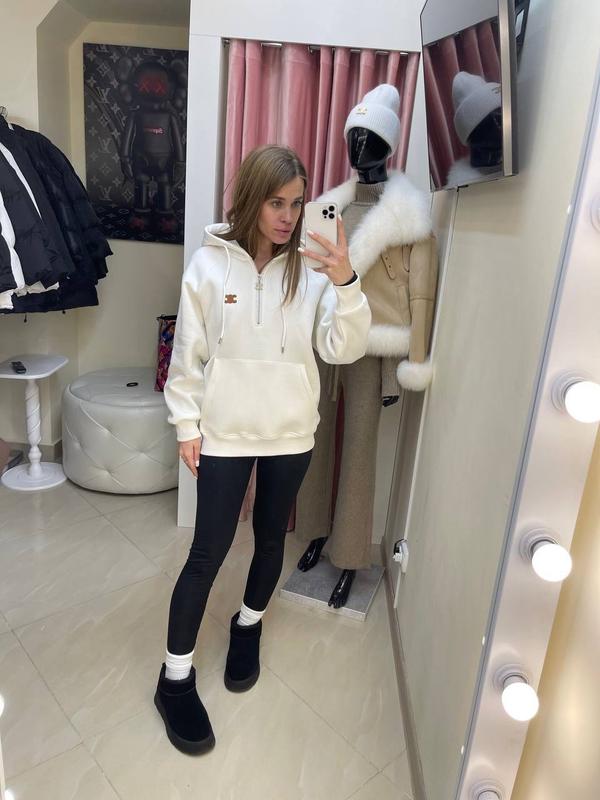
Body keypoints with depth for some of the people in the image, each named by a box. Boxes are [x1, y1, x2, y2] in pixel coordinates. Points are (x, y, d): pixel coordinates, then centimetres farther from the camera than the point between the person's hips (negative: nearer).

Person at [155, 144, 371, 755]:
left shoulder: (311, 269, -4)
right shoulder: (210, 264, -7)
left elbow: (342, 349, -10)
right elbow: (188, 353, -3)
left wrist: (346, 284, -23)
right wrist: (186, 424, -2)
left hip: (290, 434, 3)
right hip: (225, 432, -2)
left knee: (270, 539, 18)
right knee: (209, 552, 3)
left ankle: (248, 626, 46)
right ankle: (175, 677, 22)